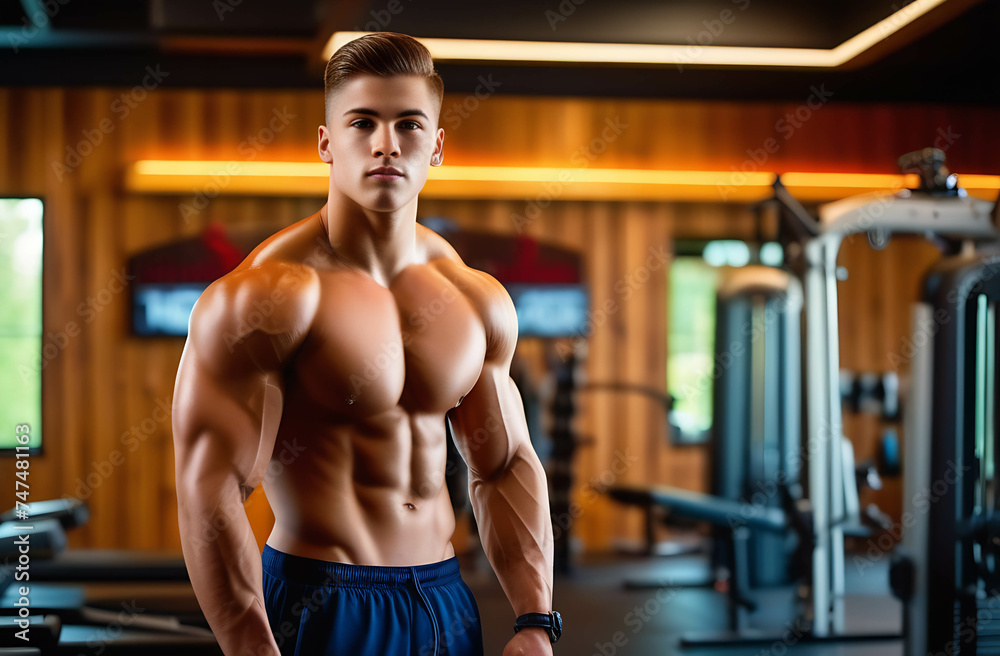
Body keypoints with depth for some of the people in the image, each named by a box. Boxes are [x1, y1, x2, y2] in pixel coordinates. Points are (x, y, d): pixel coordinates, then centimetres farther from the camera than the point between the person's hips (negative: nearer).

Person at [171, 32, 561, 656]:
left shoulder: (480, 302, 4)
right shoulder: (269, 294, -15)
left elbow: (506, 467, 10)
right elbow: (210, 488, -18)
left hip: (448, 600, 6)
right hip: (321, 605, -6)